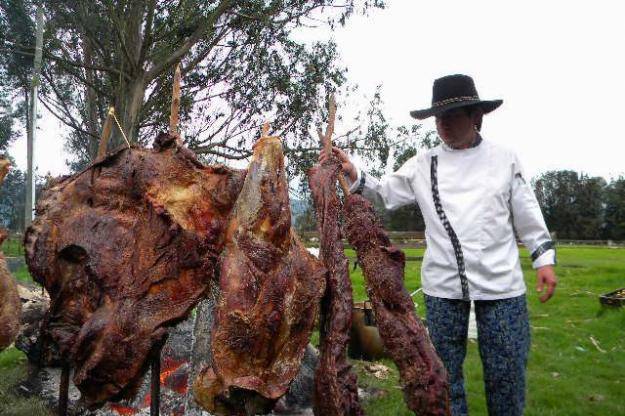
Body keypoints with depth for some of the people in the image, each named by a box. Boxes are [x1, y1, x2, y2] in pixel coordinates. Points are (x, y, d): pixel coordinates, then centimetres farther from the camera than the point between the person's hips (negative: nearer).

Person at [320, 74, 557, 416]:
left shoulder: (504, 159, 3)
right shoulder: (422, 165, 4)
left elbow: (527, 215, 7)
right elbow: (383, 193, 5)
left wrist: (544, 258, 3)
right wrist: (352, 173, -9)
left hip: (501, 284, -1)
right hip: (442, 285, 1)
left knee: (506, 370, 8)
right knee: (445, 367, 13)